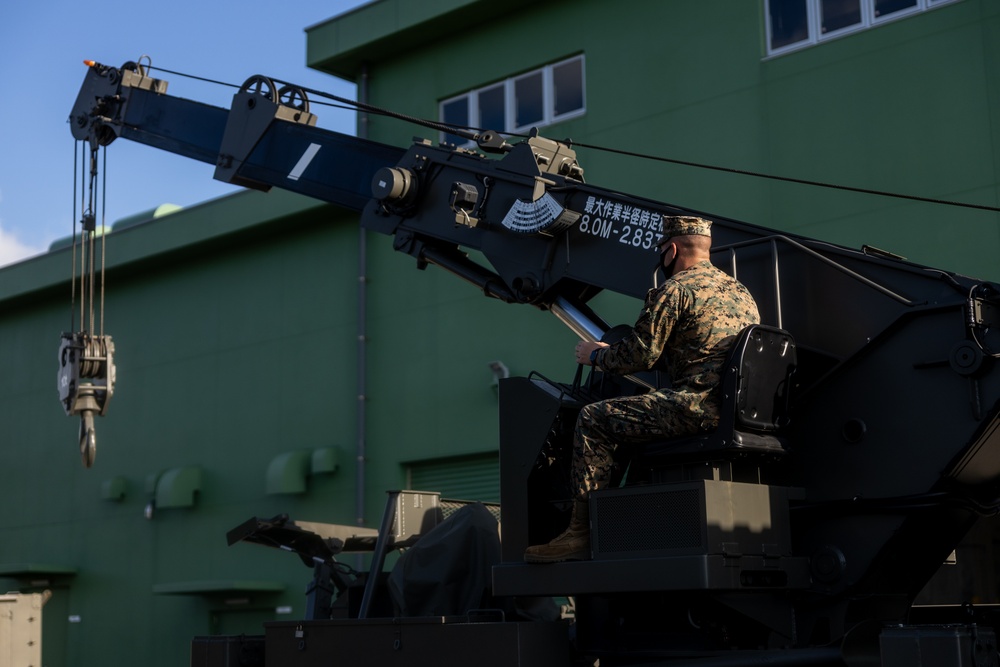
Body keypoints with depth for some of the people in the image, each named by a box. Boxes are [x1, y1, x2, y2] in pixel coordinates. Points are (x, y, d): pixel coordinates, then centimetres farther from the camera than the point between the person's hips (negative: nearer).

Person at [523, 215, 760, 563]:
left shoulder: (675, 290, -4)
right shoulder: (740, 290, 24)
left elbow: (638, 355, -6)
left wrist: (595, 355, 13)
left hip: (700, 403, -10)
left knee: (593, 419, -6)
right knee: (631, 419, 29)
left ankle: (582, 532, -11)